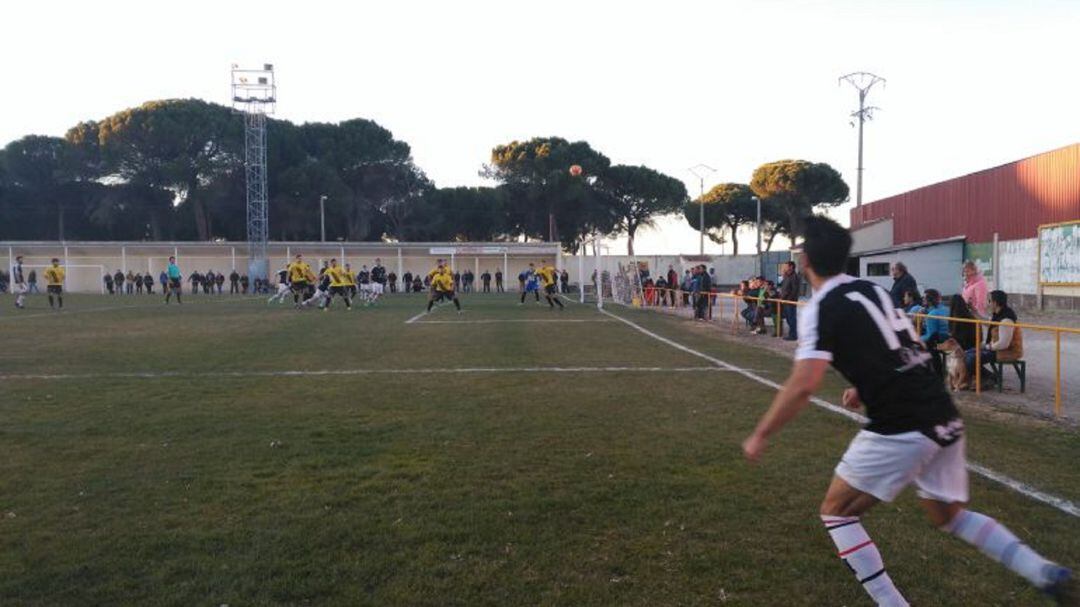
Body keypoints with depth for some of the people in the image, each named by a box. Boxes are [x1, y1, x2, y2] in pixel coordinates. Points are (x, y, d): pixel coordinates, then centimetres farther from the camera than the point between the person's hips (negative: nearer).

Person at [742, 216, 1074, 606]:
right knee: (949, 515, 28)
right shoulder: (872, 290, 13)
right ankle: (1044, 572, 16)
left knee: (836, 512, 11)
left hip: (901, 432, -8)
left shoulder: (821, 309, -10)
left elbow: (803, 386, -20)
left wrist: (760, 436, -11)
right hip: (945, 420, 8)